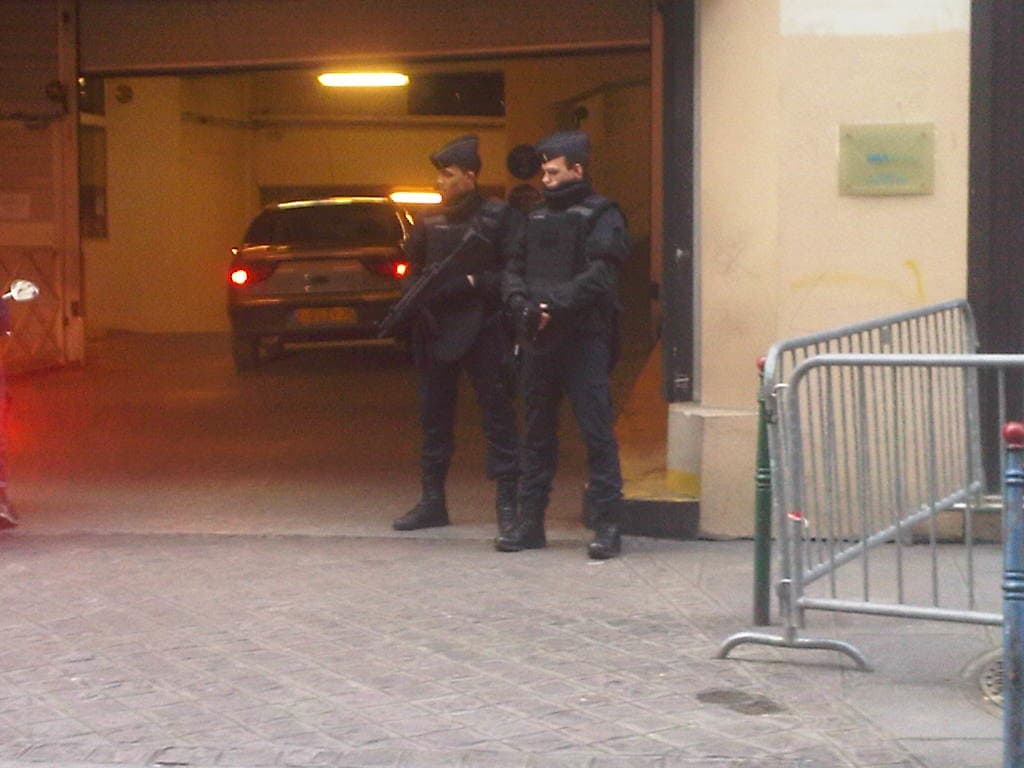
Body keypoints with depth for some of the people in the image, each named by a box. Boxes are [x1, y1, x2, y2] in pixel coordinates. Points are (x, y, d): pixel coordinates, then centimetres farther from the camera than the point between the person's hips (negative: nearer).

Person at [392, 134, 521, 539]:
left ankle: (507, 502, 1)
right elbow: (415, 273, 19)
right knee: (435, 417, 10)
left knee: (498, 414, -3)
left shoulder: (498, 217, -3)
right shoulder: (429, 224, 12)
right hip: (436, 333, 6)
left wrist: (474, 283, -16)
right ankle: (432, 500, 18)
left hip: (484, 332, -5)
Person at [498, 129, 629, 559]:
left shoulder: (600, 216, -2)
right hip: (539, 341, 7)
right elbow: (514, 269, 14)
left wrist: (553, 306, -20)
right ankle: (530, 522, 18)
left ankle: (607, 524, -2)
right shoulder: (537, 218, 18)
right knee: (537, 432, 11)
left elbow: (599, 276, -14)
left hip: (584, 340, -6)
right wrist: (521, 304, -6)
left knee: (597, 433, -6)